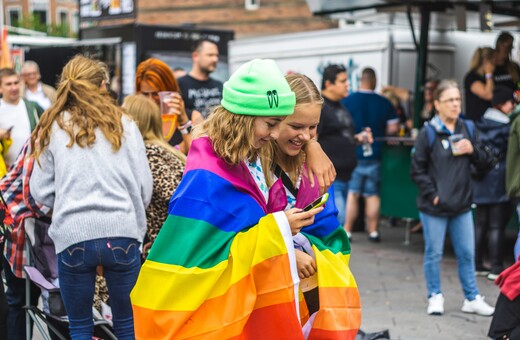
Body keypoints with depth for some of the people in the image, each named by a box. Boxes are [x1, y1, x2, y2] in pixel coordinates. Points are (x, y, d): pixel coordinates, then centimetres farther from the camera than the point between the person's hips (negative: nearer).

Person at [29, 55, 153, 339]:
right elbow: (145, 186, 5)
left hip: (72, 236, 0)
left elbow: (40, 191, 6)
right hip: (122, 234, 0)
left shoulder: (53, 128, 6)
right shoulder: (123, 125, 6)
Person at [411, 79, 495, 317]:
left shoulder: (466, 129, 6)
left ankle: (472, 299, 20)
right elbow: (417, 170, -6)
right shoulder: (428, 132, -7)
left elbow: (482, 162, 12)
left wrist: (472, 151, -8)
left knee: (467, 253, 9)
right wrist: (433, 195, -12)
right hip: (434, 207, -4)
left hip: (462, 205, 4)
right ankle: (435, 297, 21)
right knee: (434, 254, 6)